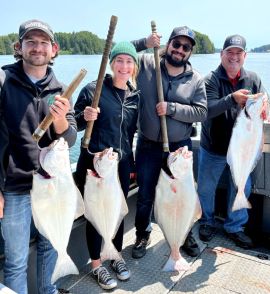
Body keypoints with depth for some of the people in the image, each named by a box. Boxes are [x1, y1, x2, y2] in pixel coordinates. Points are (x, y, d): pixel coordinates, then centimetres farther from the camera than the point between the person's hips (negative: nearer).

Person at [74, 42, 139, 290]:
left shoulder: (134, 96, 6)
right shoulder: (93, 90, -8)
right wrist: (85, 117, -24)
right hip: (94, 163, -4)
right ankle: (97, 264, 26)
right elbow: (75, 125, -4)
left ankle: (116, 256, 36)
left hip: (122, 164, 4)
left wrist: (132, 164, 15)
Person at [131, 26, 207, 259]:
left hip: (180, 147, 1)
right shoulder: (146, 64, -4)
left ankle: (185, 234, 40)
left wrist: (171, 108, -19)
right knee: (145, 195, 13)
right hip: (148, 146, 0)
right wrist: (143, 43, -13)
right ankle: (142, 235, 36)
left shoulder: (196, 79, -2)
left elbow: (201, 112, -8)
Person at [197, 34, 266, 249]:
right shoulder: (211, 80, -12)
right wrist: (232, 98, -41)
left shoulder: (253, 80, -1)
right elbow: (207, 109, -25)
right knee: (206, 187, 13)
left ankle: (235, 227, 35)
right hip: (213, 147, -2)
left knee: (241, 189, 13)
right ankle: (207, 222, 38)